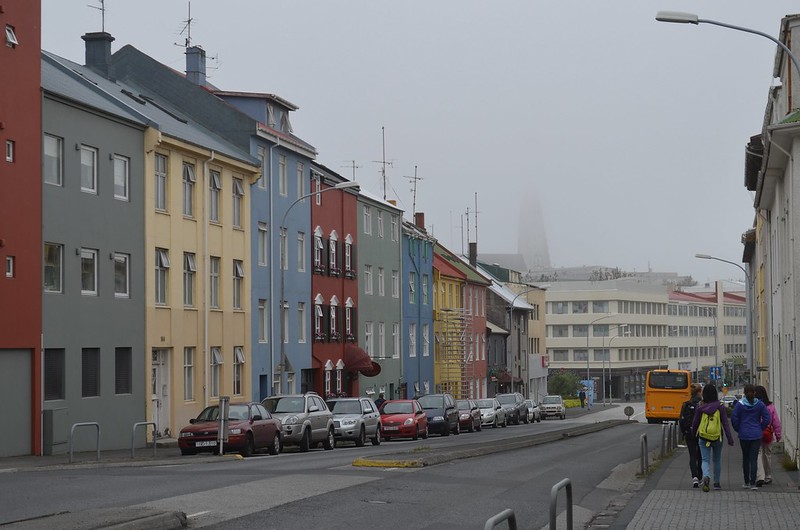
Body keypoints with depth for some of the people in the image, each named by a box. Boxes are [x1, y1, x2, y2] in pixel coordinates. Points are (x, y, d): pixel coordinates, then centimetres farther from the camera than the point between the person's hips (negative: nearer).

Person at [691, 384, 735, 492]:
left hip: (703, 438, 0)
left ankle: (706, 476, -27)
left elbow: (695, 423, 4)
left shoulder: (700, 407, -6)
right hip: (717, 437, 1)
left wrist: (694, 434, 22)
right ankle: (716, 483, 26)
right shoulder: (720, 407, -8)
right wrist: (730, 438, -5)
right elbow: (725, 423, -9)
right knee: (717, 460, 18)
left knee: (705, 460, 1)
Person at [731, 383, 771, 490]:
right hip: (756, 435, 0)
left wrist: (738, 430, 9)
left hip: (744, 435, 0)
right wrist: (760, 429, 10)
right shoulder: (760, 404, -3)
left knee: (745, 458, 14)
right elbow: (767, 419, -2)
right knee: (754, 459, -1)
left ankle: (747, 482, 20)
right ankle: (753, 483, -9)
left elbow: (734, 419, -6)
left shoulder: (740, 404, -6)